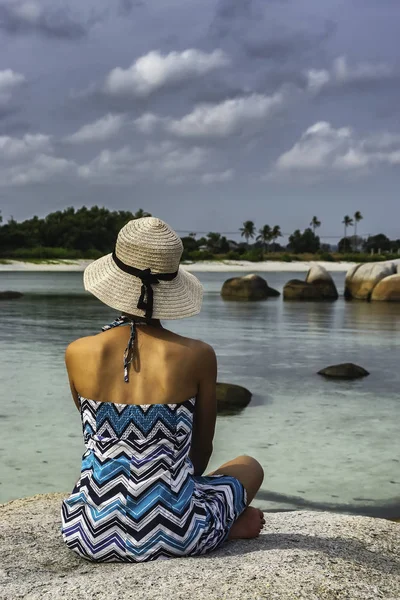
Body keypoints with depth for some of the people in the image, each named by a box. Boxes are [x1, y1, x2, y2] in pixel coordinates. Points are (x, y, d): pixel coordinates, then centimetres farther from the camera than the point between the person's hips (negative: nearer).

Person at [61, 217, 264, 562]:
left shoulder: (78, 354, -7)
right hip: (173, 535, 0)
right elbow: (202, 449, 3)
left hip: (93, 536, 1)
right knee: (250, 467, 30)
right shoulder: (198, 356, -13)